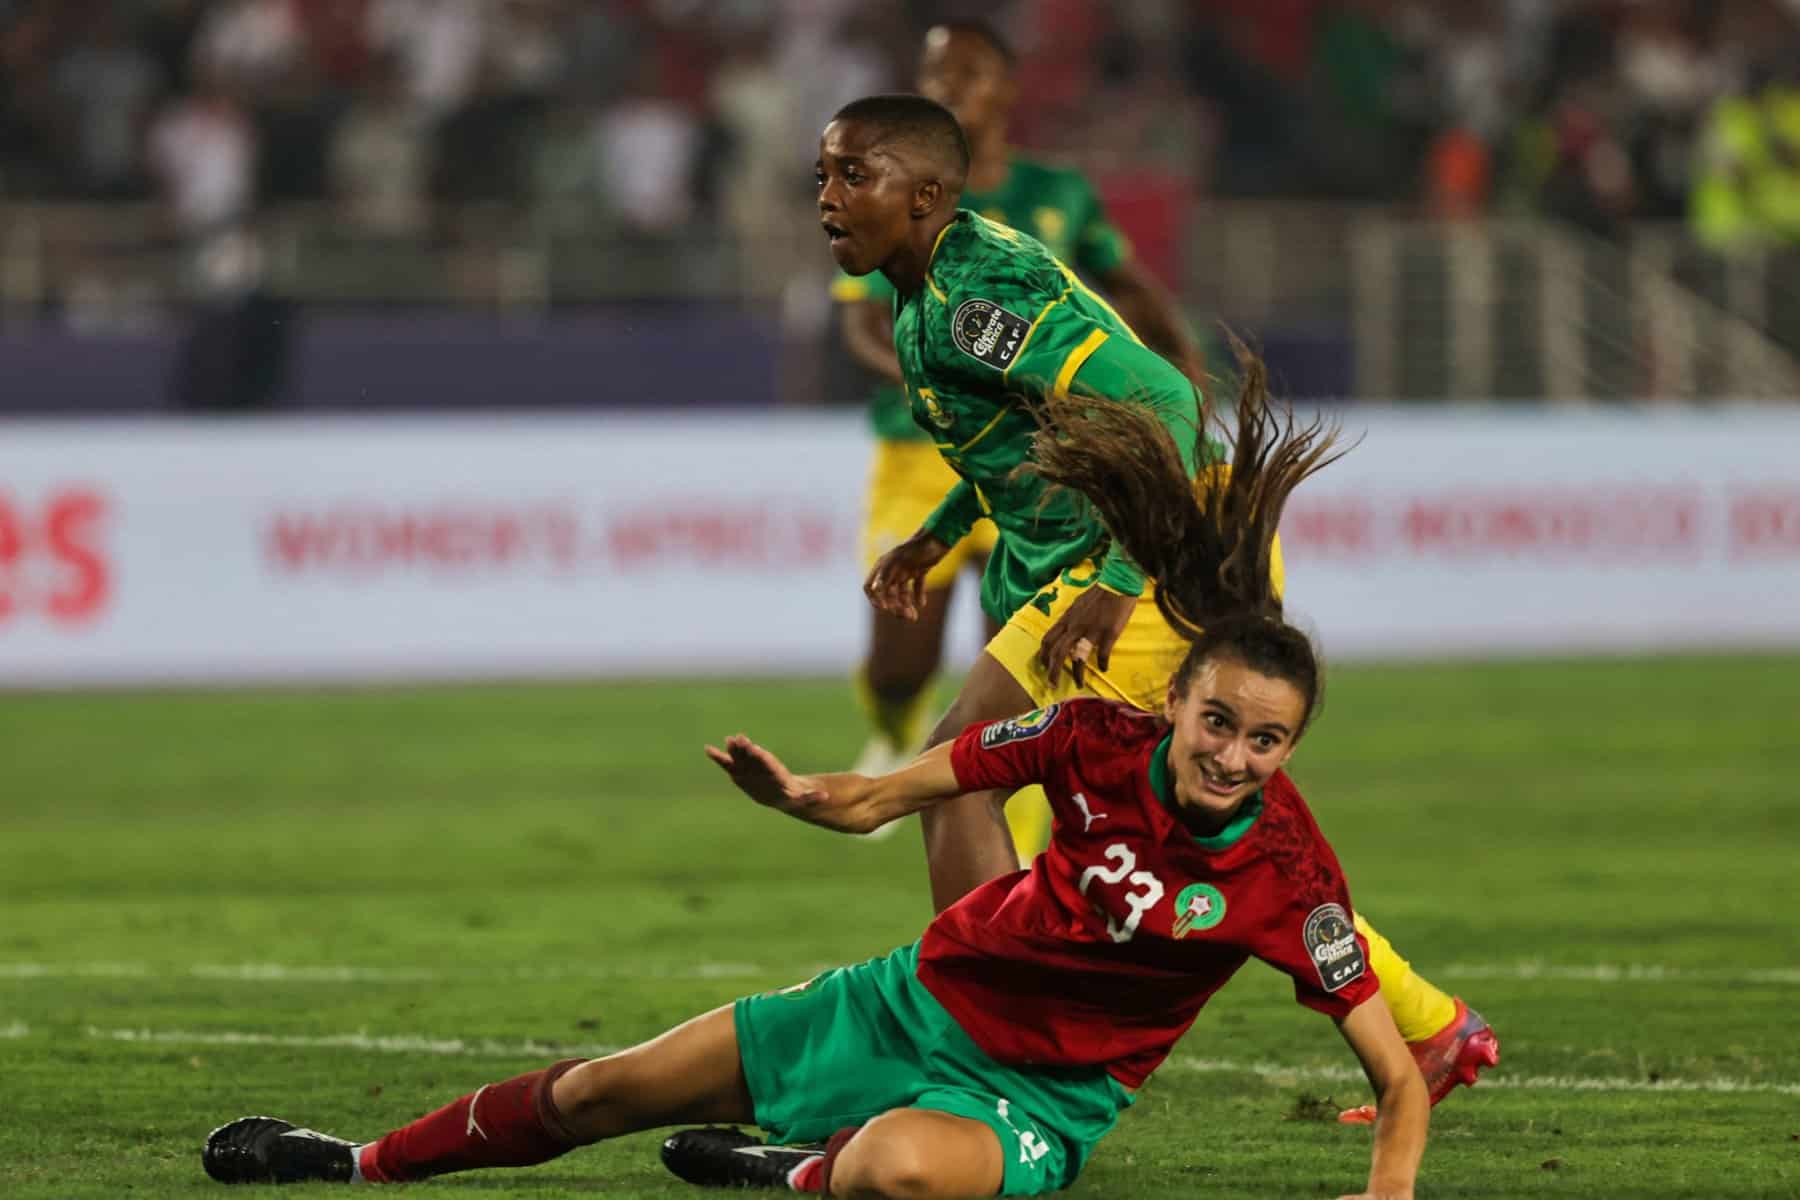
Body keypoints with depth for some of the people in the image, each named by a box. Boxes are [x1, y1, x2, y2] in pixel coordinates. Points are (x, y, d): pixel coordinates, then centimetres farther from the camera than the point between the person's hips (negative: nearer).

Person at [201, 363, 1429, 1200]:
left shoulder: (1286, 875, -23)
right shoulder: (1098, 740, -14)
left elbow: (1402, 1077, -19)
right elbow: (878, 800, -4)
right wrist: (801, 794, -26)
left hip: (1041, 1097, -4)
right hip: (924, 999, 4)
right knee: (606, 1091, 9)